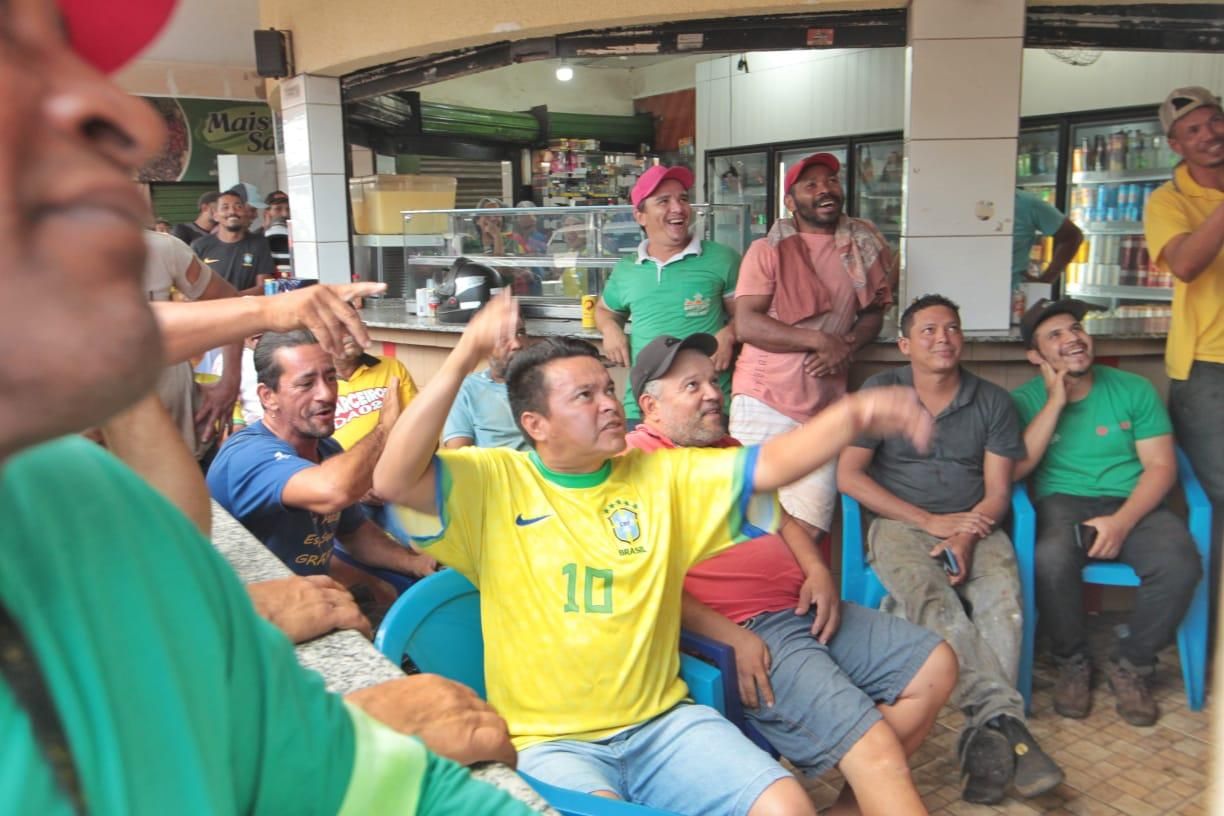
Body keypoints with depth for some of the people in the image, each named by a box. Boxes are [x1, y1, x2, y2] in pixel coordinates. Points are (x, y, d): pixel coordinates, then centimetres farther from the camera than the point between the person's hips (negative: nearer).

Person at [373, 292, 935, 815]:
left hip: (663, 722, 4)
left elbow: (769, 466, -2)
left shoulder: (662, 474, 5)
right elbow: (394, 481, -20)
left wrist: (853, 415, -18)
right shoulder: (495, 481, -5)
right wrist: (462, 361, -28)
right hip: (551, 739, -3)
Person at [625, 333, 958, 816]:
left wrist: (817, 570, 4)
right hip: (741, 631, -10)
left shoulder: (728, 448, 21)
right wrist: (730, 636, -20)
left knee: (935, 664, 8)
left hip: (803, 610, 10)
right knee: (875, 750, -19)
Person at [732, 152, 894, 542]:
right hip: (764, 402, -3)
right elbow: (745, 324, -10)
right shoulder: (768, 250, -1)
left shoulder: (862, 247, 11)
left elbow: (873, 312, 19)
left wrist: (847, 346, -3)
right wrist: (819, 340, -15)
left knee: (808, 530, 2)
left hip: (825, 407, 3)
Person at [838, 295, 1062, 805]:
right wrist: (931, 521, -9)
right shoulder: (880, 391, 5)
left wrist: (965, 537, -17)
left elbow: (997, 491, 5)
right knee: (932, 598, -34)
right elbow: (848, 475, -4)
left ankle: (986, 732, -34)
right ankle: (1005, 720, -40)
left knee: (1003, 597, -31)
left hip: (974, 527, 2)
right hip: (900, 524, -2)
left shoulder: (993, 402, 11)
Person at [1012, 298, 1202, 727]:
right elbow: (1016, 469, -10)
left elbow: (1161, 466, 1)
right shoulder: (1027, 399, 5)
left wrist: (1121, 522, -15)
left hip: (1132, 504, 2)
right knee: (1051, 558, -35)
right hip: (1062, 502, -1)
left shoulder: (1134, 389, 7)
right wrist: (1056, 401, -10)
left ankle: (1131, 666, -2)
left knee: (1180, 564, -29)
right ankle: (1073, 663, -6)